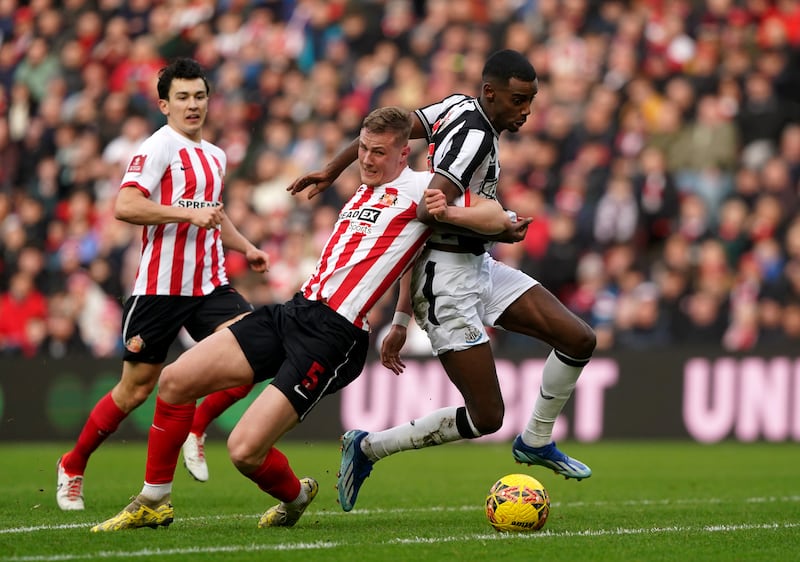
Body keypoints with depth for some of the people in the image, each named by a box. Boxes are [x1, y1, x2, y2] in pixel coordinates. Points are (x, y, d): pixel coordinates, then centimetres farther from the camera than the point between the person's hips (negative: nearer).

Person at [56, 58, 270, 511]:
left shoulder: (215, 156, 17)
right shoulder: (158, 148, -9)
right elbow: (124, 206, -23)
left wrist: (246, 248, 20)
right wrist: (186, 213, -26)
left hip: (210, 284, 6)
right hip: (160, 286, -6)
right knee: (136, 388, 0)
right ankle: (73, 466, 20)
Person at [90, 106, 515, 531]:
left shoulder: (419, 188, -1)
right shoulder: (362, 193, 22)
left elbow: (496, 218, -8)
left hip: (332, 335, -8)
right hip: (294, 309, 9)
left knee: (244, 450, -17)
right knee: (175, 379, -2)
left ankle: (295, 497, 17)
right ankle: (152, 504, 11)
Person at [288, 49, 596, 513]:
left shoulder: (459, 108, 5)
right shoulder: (475, 135, -22)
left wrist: (332, 171, 18)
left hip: (479, 266, 10)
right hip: (449, 278, -10)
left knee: (579, 339, 3)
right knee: (486, 419, -5)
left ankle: (536, 443, 23)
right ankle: (368, 448, 11)